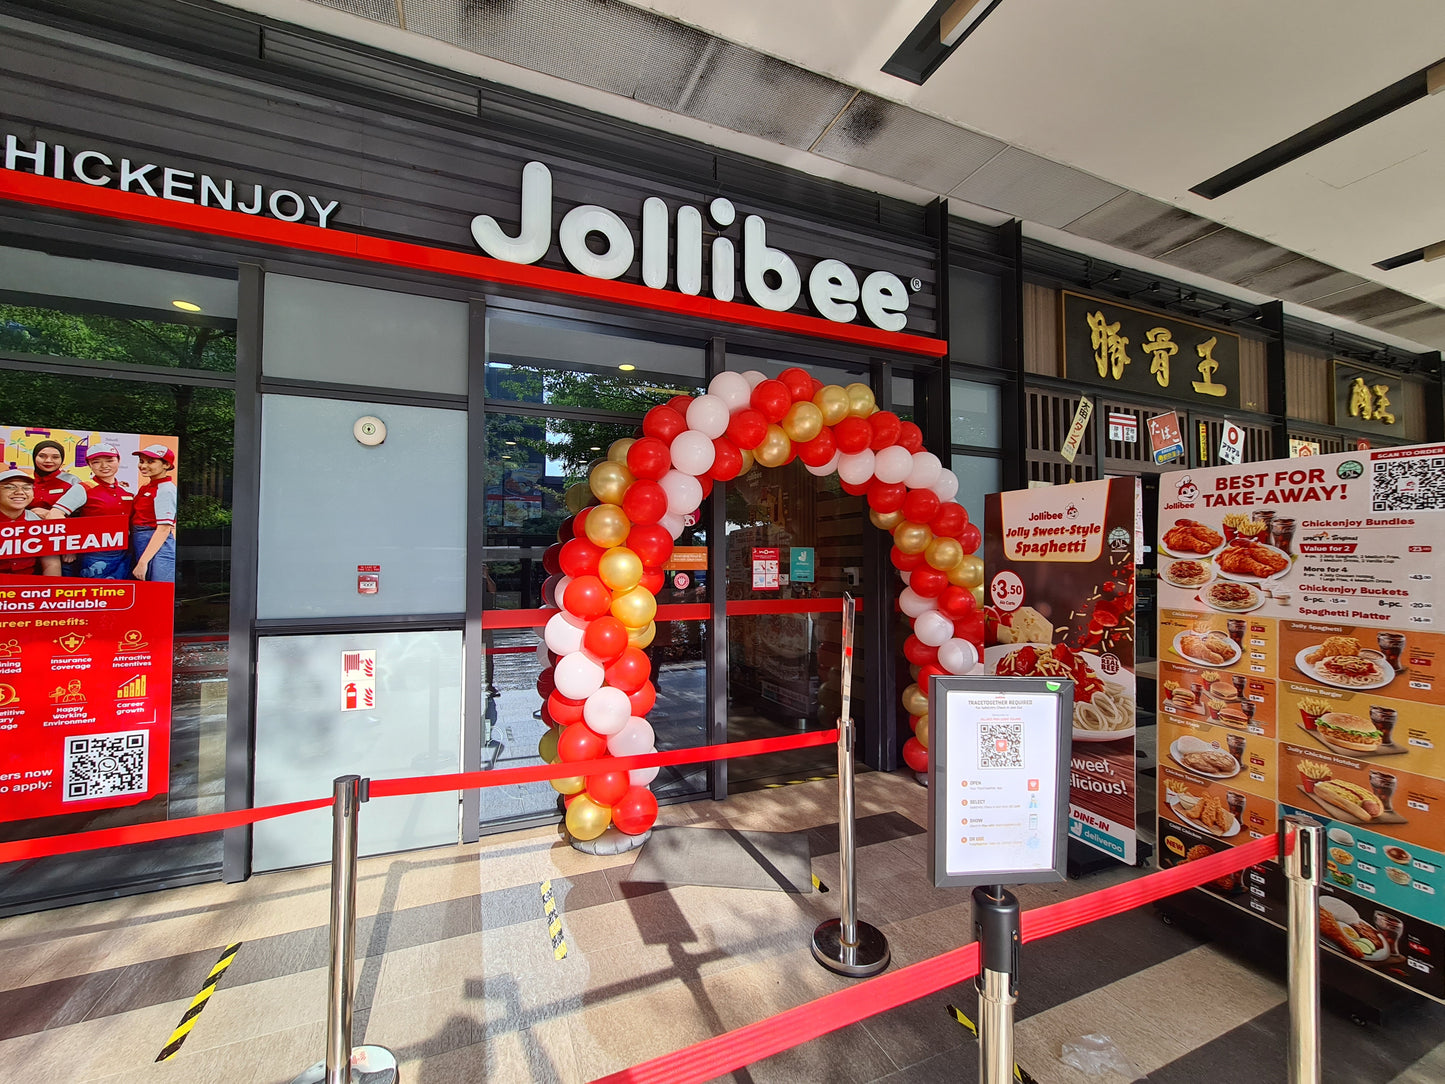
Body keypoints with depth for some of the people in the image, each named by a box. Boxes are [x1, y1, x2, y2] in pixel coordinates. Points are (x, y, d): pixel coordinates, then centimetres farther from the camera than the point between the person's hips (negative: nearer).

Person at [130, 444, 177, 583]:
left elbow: (164, 529, -16)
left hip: (157, 548, -9)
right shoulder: (147, 488, 17)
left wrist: (143, 562, -18)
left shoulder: (165, 490, -11)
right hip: (141, 547, 9)